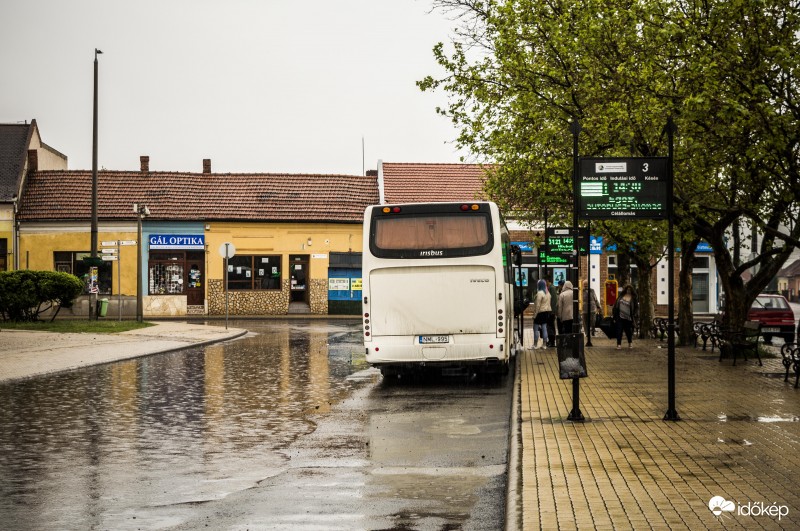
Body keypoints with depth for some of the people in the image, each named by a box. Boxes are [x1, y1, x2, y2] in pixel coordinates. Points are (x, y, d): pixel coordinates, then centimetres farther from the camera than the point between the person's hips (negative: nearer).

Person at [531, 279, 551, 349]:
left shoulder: (539, 293, -17)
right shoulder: (548, 293, 9)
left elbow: (537, 305, -19)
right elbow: (548, 303, 13)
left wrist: (535, 314, -15)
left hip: (540, 312, -8)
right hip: (546, 312, 8)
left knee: (536, 329, -1)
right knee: (544, 328, 9)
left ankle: (535, 345, 0)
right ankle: (544, 344, 10)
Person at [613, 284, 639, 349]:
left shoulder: (633, 298, -1)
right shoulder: (621, 296, 7)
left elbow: (636, 308, 1)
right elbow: (616, 305, 10)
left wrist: (634, 317, -8)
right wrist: (615, 316, 6)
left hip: (628, 318, -2)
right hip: (619, 317, 2)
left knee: (628, 331, 9)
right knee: (619, 331, -4)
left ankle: (630, 343, 31)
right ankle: (619, 344, 1)